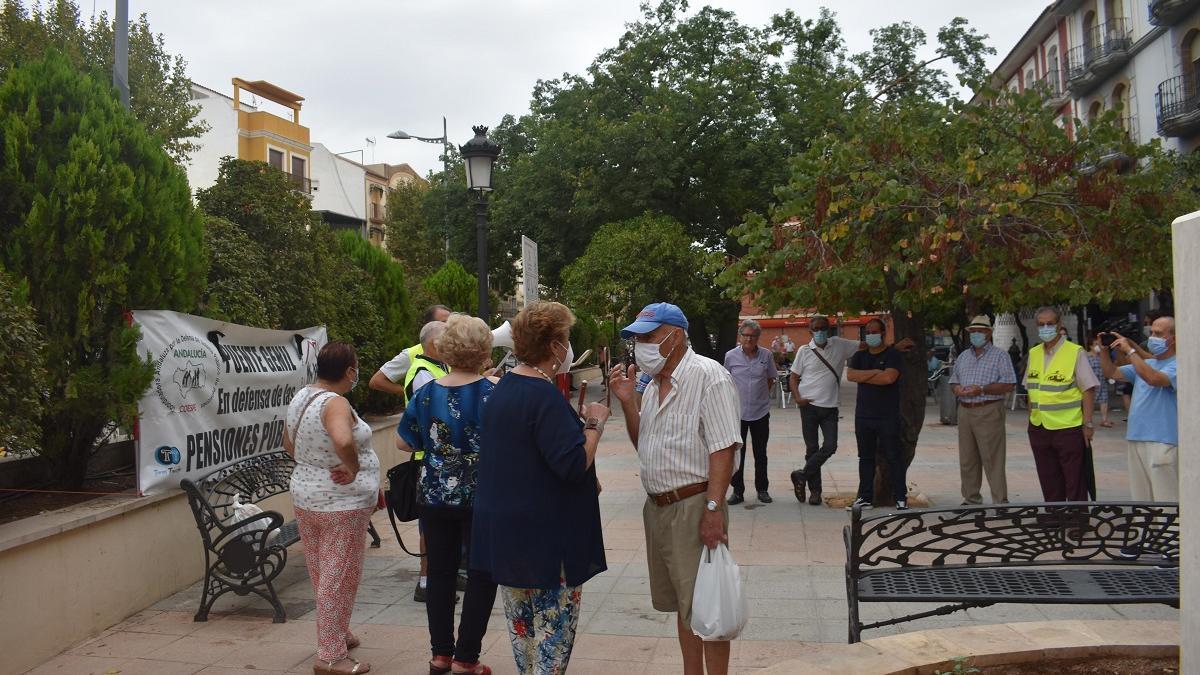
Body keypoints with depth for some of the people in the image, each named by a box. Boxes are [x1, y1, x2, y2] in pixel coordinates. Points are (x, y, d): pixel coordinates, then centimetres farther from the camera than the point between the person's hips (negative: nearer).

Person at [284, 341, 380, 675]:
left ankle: (337, 633, 37)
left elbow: (288, 444, 19)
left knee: (321, 573, 20)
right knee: (339, 578, 1)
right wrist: (353, 469, -25)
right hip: (341, 503, -9)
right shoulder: (336, 404, -22)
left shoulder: (300, 397, 5)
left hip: (305, 495, 9)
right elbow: (343, 441, -41)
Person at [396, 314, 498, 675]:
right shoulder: (492, 394, -14)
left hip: (435, 497, 4)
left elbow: (404, 442, 5)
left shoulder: (425, 394, -3)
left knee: (440, 572, 15)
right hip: (482, 498, -3)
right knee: (482, 576, 8)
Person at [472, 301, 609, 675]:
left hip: (506, 529, 9)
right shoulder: (545, 396, -22)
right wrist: (595, 423, -11)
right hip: (545, 533, -9)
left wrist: (577, 420, 11)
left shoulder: (504, 388, 8)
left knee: (522, 620, 18)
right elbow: (574, 464, -25)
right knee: (555, 623, 4)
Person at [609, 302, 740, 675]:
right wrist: (628, 402, 6)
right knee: (682, 603, 17)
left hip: (694, 506, -8)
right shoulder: (654, 385, 13)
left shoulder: (709, 377, -14)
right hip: (658, 506, 9)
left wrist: (713, 509, -25)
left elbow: (723, 449, -19)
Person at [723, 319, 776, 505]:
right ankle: (738, 491, 13)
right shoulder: (731, 356, -3)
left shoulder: (766, 355, -2)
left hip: (760, 412, 1)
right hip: (737, 412, 0)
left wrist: (764, 395, 4)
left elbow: (770, 379, 13)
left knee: (760, 454, 11)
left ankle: (762, 489, 23)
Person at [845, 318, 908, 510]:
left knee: (893, 456, -1)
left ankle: (901, 497, 5)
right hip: (863, 415, 5)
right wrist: (874, 372, -12)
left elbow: (889, 377, -18)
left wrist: (863, 377, -8)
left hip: (888, 416, -4)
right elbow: (850, 375, -5)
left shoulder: (892, 354, -1)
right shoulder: (860, 356, 13)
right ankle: (865, 498, 14)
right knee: (866, 457, 8)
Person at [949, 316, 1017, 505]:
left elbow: (1009, 384, -9)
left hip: (989, 412, -6)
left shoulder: (1000, 355, 0)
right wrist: (956, 389, -2)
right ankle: (971, 499, 18)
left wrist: (982, 390, -17)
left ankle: (1000, 501, -4)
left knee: (993, 459, -8)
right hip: (965, 411, 6)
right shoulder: (963, 357, 19)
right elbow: (953, 380, 22)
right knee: (967, 459, 9)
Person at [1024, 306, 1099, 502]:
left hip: (1069, 427, -5)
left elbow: (1088, 390, -8)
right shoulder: (1033, 354, 10)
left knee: (1075, 485, 0)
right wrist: (1031, 419, 13)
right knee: (1049, 484, 12)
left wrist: (1088, 424, -13)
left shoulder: (1075, 352, -6)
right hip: (1039, 429, 5)